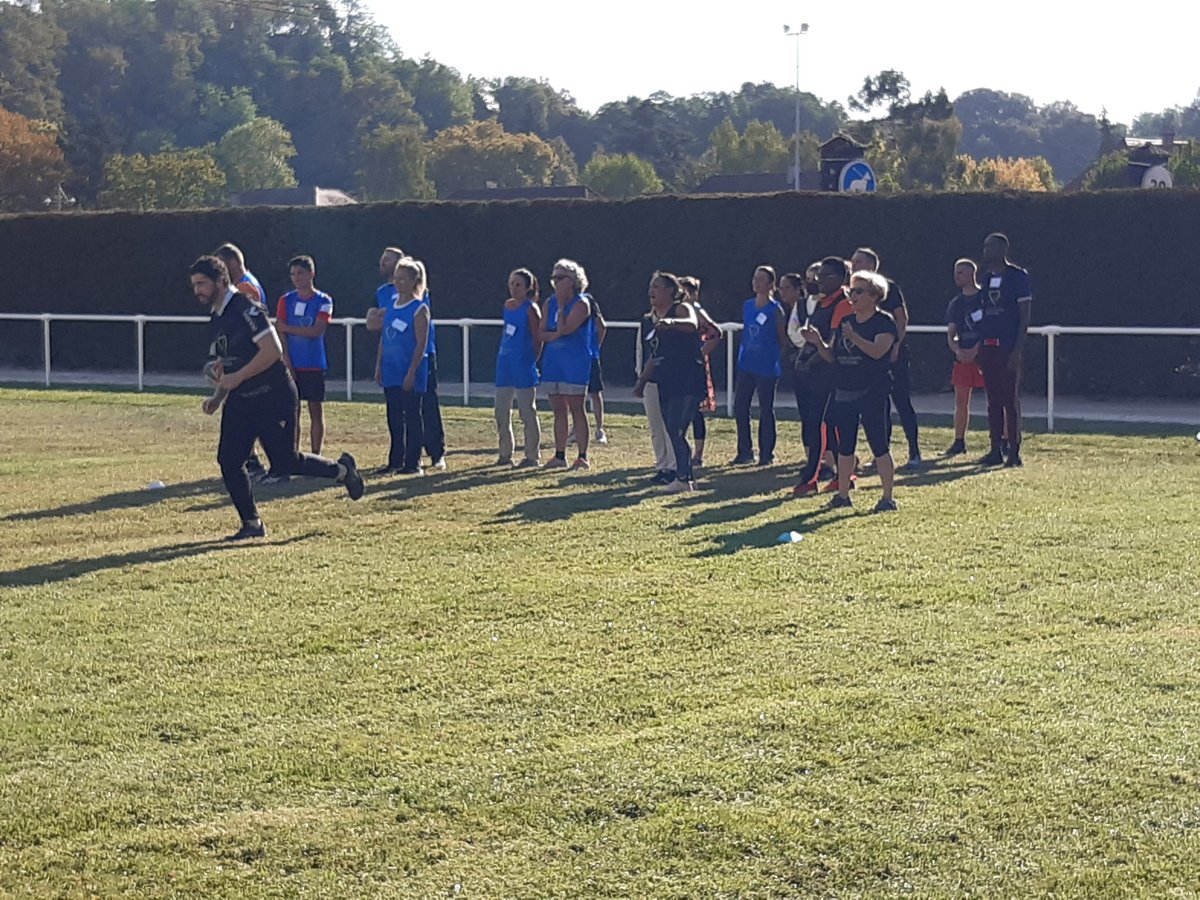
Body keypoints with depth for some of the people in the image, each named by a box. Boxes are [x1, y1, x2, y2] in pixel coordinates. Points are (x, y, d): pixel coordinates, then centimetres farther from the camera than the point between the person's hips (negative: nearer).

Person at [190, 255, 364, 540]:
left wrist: (237, 377, -23)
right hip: (240, 401, 8)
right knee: (228, 461, -2)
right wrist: (217, 398, 6)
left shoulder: (245, 309, -17)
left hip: (273, 397, -8)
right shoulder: (215, 321, 12)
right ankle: (252, 524, 9)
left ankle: (341, 469, 21)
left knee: (284, 461, -3)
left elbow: (273, 350, -25)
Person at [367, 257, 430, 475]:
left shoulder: (419, 309, -9)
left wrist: (412, 372, -17)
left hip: (410, 372, -6)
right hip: (391, 371, 7)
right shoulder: (391, 306, 12)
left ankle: (413, 463, 5)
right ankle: (396, 461, 17)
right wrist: (379, 367, 10)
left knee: (412, 415, 0)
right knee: (394, 416, 10)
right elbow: (383, 338, 15)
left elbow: (421, 344, -12)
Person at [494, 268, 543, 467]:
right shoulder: (508, 305, 11)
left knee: (527, 411, -1)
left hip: (523, 367, -8)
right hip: (505, 364, 8)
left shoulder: (531, 309, -11)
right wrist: (501, 355, 14)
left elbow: (538, 339, -10)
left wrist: (531, 362, -8)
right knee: (501, 411, 10)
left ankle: (533, 456, 7)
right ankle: (505, 454, 19)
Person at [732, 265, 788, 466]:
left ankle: (767, 454, 11)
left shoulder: (775, 309, -8)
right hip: (746, 364, 6)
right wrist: (743, 356, 12)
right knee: (740, 407, 5)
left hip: (767, 367, -6)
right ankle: (745, 451, 15)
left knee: (766, 410, 2)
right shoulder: (747, 306, 9)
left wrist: (776, 359, -1)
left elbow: (783, 339, -2)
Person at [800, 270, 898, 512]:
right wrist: (818, 342, -4)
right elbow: (831, 356, 15)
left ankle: (888, 498, 0)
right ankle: (843, 495, 19)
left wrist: (854, 338, -36)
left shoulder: (884, 322, -6)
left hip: (872, 392, -7)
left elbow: (878, 351, -22)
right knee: (844, 446, 11)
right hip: (844, 392, 7)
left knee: (878, 444, -5)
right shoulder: (845, 322, 15)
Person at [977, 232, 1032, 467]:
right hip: (988, 346, 7)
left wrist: (1017, 350, -15)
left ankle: (1014, 452, 2)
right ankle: (995, 451, 14)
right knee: (993, 400, 9)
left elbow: (1025, 316, -9)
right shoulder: (986, 278, 13)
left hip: (1008, 348, -6)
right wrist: (979, 346, 12)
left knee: (1011, 399, -4)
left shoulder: (1018, 276, -6)